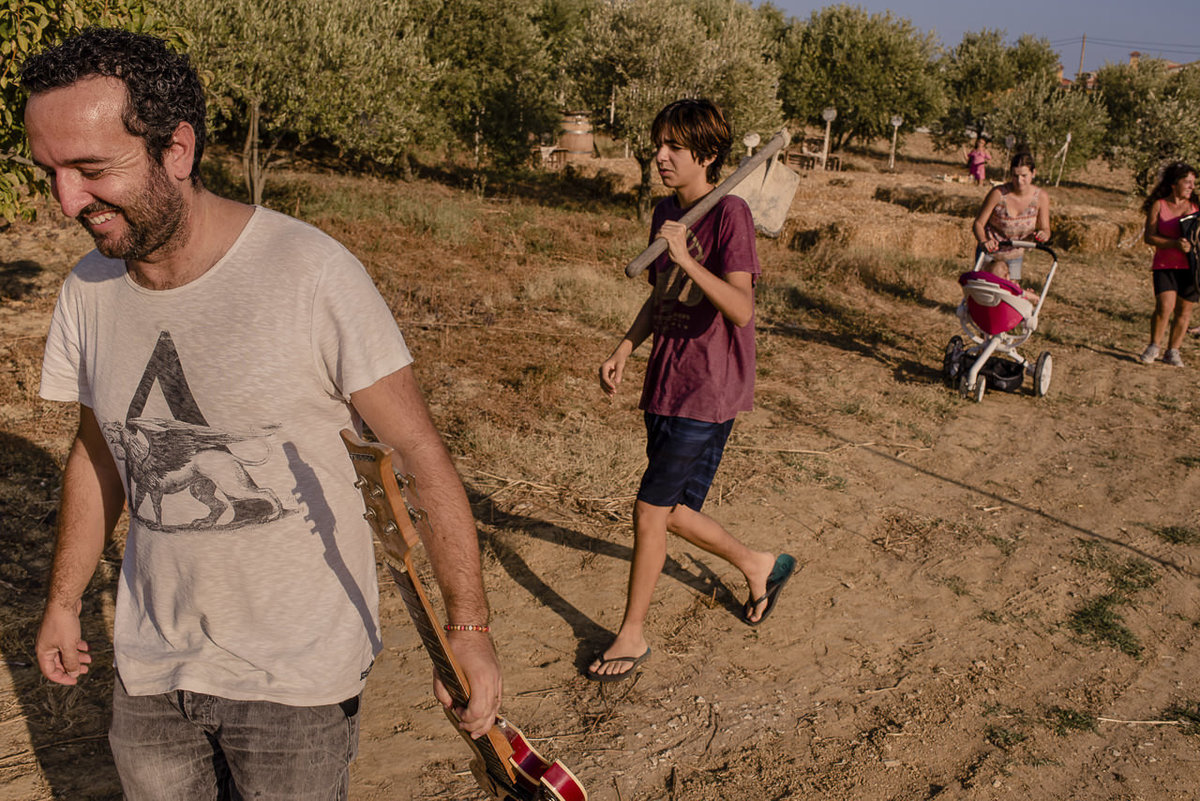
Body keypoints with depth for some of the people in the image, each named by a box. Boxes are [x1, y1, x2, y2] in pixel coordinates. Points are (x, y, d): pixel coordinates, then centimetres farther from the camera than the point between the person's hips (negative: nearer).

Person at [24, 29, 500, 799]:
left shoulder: (313, 274, -21)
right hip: (150, 661, 5)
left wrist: (469, 626, -20)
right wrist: (65, 599, 19)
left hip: (296, 670, -5)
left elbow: (422, 453, -18)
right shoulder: (88, 290, -2)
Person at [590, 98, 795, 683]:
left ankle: (631, 635, 13)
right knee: (672, 511, 16)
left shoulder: (729, 213, -14)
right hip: (665, 384, 8)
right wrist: (623, 351, 9)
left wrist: (686, 259, -33)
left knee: (650, 510, -4)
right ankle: (758, 566, 40)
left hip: (707, 392, -8)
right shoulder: (665, 214, 10)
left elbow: (741, 309, -25)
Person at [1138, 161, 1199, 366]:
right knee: (1165, 306, -17)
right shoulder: (1158, 206, 3)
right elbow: (1149, 237, -4)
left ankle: (1172, 351, 17)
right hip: (1165, 264, -3)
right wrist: (1175, 244, -18)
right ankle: (1154, 346, 3)